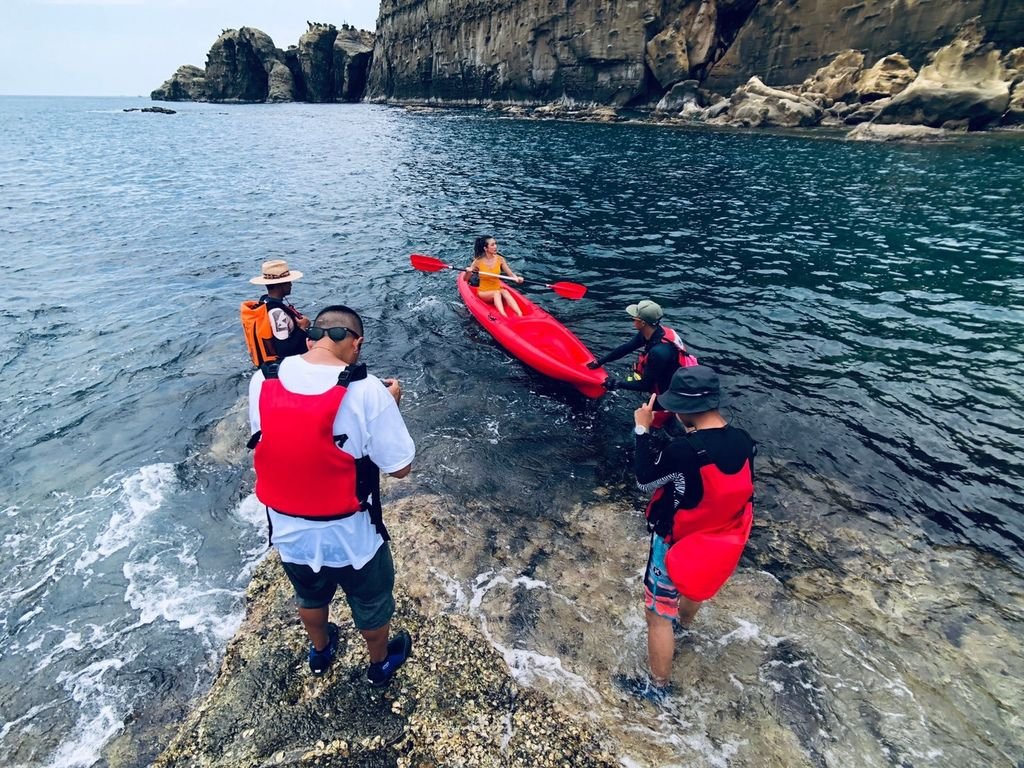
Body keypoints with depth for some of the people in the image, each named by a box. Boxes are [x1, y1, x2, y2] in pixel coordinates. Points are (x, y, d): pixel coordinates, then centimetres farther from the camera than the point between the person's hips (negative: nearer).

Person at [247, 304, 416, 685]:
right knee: (371, 604, 27)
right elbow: (400, 467, -18)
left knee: (310, 596, 34)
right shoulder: (367, 391, -26)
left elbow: (266, 441, 5)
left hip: (288, 532, 4)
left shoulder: (261, 381, -12)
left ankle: (320, 651, 63)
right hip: (351, 536, -4)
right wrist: (390, 404, -6)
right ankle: (380, 663, 54)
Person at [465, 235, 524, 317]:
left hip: (498, 290, 2)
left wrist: (516, 278, -26)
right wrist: (468, 271, -26)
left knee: (505, 292, -31)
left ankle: (520, 315, -49)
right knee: (497, 292, -33)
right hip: (483, 293, -2)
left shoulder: (500, 259, -3)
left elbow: (510, 274, -4)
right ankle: (504, 317, -55)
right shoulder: (478, 262, -9)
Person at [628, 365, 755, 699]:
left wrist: (642, 430, -14)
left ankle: (659, 686, 29)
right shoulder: (743, 441, -13)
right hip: (720, 540, 7)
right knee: (694, 585, 36)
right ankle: (684, 623, 65)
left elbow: (645, 482, -19)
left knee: (659, 613, 11)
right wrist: (694, 433, 0)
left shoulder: (683, 450, -34)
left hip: (678, 544, -7)